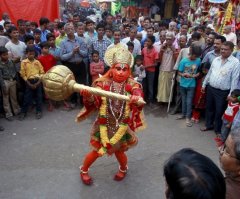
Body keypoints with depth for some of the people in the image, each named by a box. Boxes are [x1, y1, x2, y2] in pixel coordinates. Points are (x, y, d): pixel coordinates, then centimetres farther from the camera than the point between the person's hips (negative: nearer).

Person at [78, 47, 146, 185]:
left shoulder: (131, 84, -11)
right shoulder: (103, 83, -11)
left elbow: (138, 91, -33)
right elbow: (93, 103, -18)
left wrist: (137, 97, -58)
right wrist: (87, 95, -41)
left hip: (122, 126, 0)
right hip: (104, 125, 0)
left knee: (119, 152, 14)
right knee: (97, 151, 10)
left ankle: (123, 169, 50)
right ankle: (84, 170, 42)